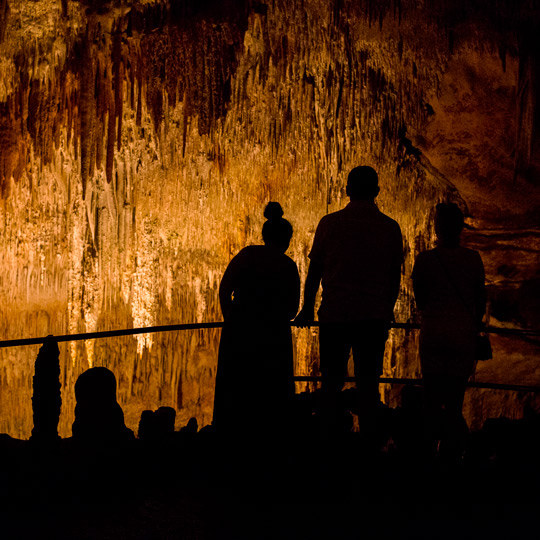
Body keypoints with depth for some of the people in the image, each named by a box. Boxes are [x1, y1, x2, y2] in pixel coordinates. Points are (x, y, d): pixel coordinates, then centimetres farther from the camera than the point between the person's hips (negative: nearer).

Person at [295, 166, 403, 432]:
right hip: (374, 315, 1)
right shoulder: (390, 227, 1)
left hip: (334, 312, 0)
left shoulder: (330, 223, -2)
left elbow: (314, 271, 2)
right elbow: (395, 277, 7)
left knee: (332, 378, 7)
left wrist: (307, 308, 12)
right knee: (368, 378, 5)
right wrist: (387, 311, 19)